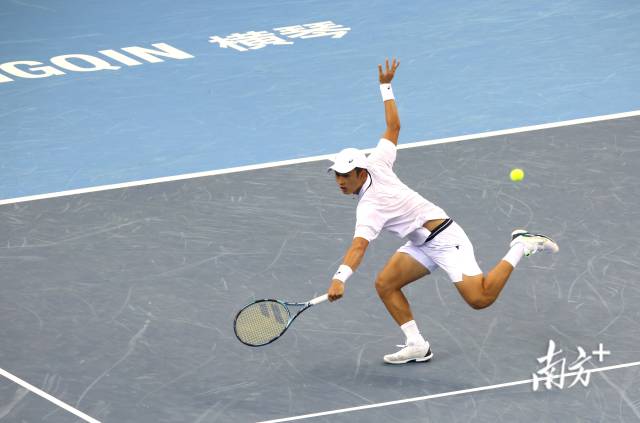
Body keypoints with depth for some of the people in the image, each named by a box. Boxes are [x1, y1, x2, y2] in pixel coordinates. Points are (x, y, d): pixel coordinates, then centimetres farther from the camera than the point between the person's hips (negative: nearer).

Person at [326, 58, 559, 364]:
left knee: (480, 299, -19)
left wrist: (339, 279, -56)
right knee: (385, 284, -2)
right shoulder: (376, 164, -4)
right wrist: (386, 87, 13)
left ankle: (520, 246, -3)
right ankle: (417, 346, -2)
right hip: (423, 245, 10)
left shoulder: (370, 207, -27)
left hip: (444, 239, -10)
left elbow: (359, 246, -43)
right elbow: (393, 126, 6)